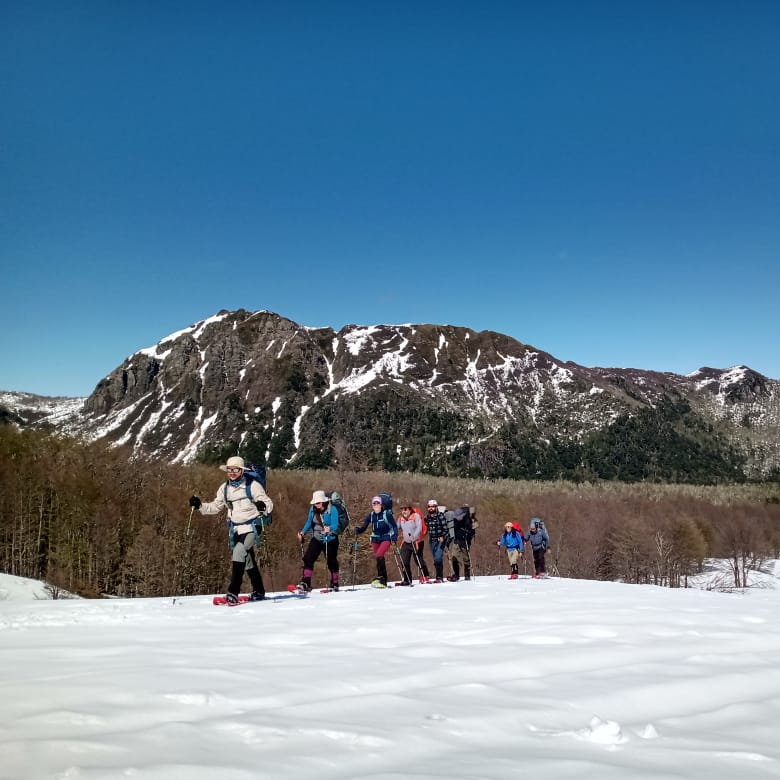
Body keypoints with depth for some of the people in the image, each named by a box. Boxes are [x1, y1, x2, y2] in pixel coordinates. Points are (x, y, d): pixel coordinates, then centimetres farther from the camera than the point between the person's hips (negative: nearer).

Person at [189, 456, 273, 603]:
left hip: (251, 527, -6)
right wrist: (200, 505, 0)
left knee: (239, 551, -26)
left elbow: (269, 503, -10)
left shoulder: (252, 485, -10)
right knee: (248, 561, 15)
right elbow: (215, 506, 15)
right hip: (236, 529, 6)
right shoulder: (225, 488, 6)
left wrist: (263, 506, -33)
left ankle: (233, 592, -27)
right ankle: (259, 592, 30)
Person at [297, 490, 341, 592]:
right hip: (316, 539, 4)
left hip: (330, 540, -4)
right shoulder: (313, 509, -1)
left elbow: (335, 525, -24)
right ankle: (306, 583, -9)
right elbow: (309, 522, 11)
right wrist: (303, 532, -3)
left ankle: (335, 584, 21)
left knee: (331, 561, 5)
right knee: (308, 559, -10)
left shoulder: (332, 509, -17)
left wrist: (329, 528, -46)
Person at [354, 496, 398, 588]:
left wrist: (394, 537, -17)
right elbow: (363, 526, 1)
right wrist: (357, 529, -20)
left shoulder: (387, 514, -11)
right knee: (379, 558, 5)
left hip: (386, 538, -5)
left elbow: (394, 526, -5)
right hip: (375, 539, 5)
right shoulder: (371, 515, 0)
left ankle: (380, 576, -18)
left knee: (379, 556, -23)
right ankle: (384, 580, 14)